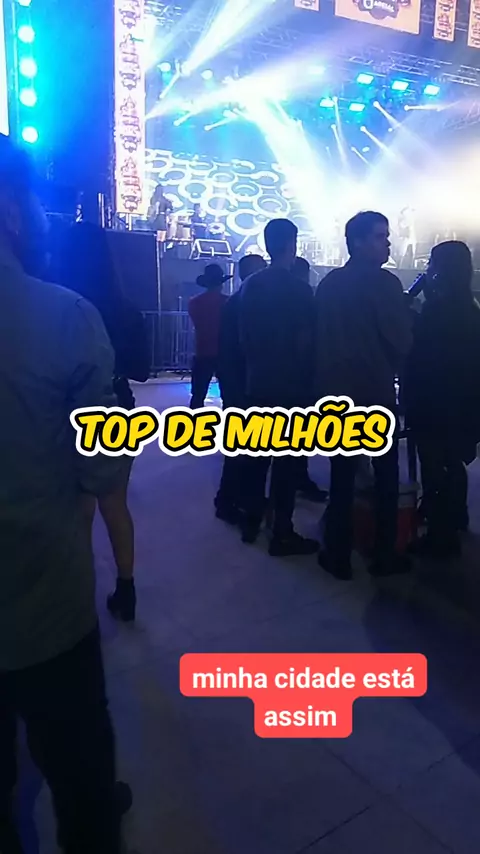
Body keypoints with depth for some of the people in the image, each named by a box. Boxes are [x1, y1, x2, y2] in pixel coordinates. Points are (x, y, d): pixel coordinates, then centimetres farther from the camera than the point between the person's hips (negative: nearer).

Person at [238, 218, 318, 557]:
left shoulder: (251, 286, 5)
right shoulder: (300, 289, -12)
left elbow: (244, 336, 10)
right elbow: (306, 343, -12)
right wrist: (308, 380, 0)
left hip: (258, 383, 6)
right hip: (291, 385, -6)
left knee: (257, 453, 14)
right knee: (287, 458, 0)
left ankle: (252, 523, 23)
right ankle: (283, 534, 5)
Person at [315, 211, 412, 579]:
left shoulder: (327, 283, 7)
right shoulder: (384, 282, -10)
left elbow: (319, 337, 10)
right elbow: (402, 340, -11)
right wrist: (389, 368, 8)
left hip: (337, 391, 5)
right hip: (376, 391, -4)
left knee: (342, 476, 9)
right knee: (387, 476, 8)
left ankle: (339, 555, 13)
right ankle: (385, 556, 15)